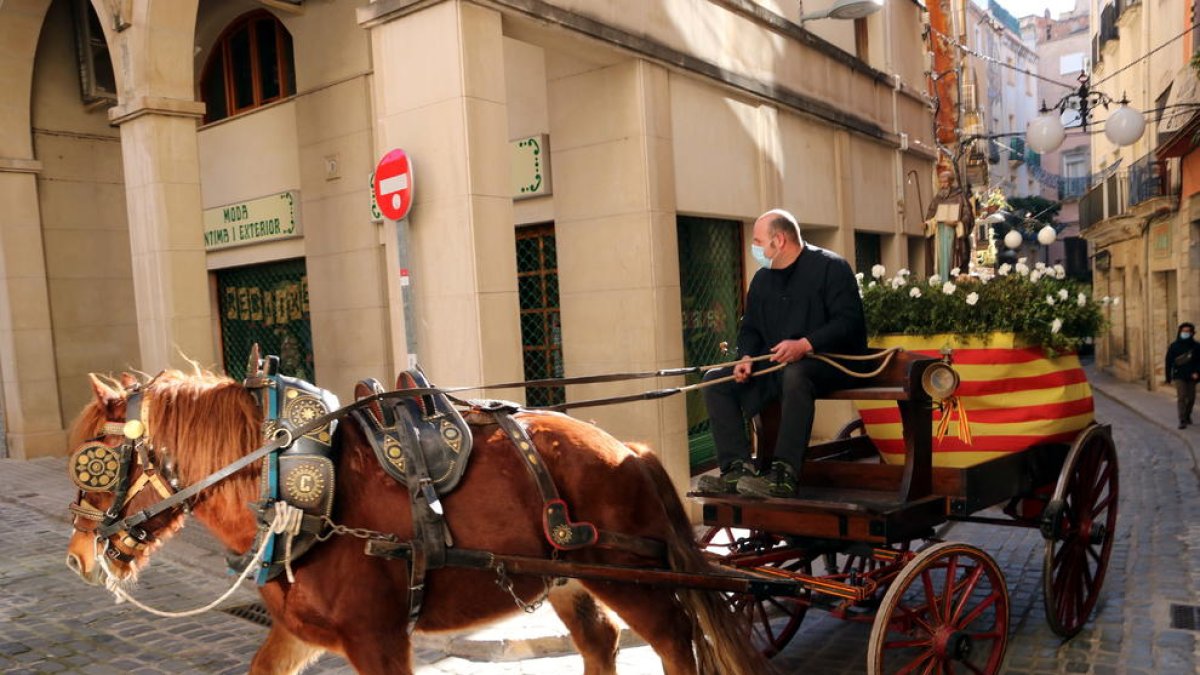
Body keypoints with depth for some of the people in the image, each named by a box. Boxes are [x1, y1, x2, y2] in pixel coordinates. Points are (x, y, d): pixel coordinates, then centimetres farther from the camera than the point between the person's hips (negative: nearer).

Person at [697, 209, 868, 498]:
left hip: (827, 361, -7)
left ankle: (784, 475, -40)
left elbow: (849, 321, -15)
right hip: (774, 365, 7)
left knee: (794, 375, -41)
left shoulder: (830, 266, -5)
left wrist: (805, 345, -29)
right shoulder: (762, 279, 16)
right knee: (716, 379, -11)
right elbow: (749, 328, 20)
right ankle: (737, 468, -17)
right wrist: (746, 357, -2)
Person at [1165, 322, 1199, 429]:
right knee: (1181, 397, -10)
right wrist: (1168, 377, 2)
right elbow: (1168, 362, 3)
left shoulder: (1196, 346, 2)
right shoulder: (1174, 346, 0)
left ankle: (1187, 416, 32)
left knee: (1191, 398, 10)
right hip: (1179, 376, -2)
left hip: (1191, 377, 2)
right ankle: (1182, 421, -11)